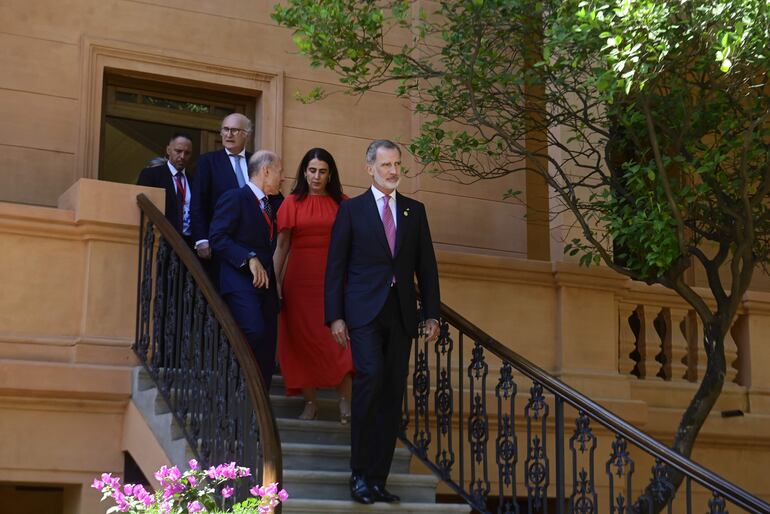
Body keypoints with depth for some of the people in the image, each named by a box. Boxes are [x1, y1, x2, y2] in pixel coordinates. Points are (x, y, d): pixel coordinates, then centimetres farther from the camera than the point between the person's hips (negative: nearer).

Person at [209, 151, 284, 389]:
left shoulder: (274, 204, 21)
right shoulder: (234, 198, -3)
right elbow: (218, 237, -12)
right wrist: (250, 259, -19)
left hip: (266, 283, 8)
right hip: (241, 282, -8)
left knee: (266, 351, 3)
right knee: (255, 331, -27)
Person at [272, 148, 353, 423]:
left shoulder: (341, 203, 7)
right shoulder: (292, 203, 5)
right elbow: (282, 246, 4)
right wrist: (276, 282, -3)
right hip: (299, 279, 0)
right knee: (303, 339, 3)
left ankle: (345, 399, -2)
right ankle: (310, 402, 12)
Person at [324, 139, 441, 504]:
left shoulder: (414, 210, 15)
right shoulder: (352, 209, 6)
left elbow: (426, 265, 15)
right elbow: (335, 266, 3)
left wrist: (432, 314, 7)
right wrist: (335, 316, -5)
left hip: (401, 313, 4)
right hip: (365, 310, -4)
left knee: (392, 395, 2)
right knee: (371, 376, -21)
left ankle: (377, 478, 8)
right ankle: (360, 474, -11)